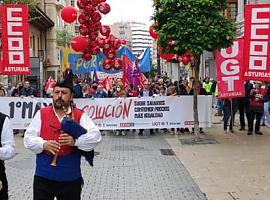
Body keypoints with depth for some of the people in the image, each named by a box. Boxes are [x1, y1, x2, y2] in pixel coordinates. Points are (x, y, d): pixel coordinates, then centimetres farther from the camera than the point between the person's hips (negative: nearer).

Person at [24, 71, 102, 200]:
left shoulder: (80, 116, -2)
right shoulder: (41, 114, 2)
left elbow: (95, 137, -13)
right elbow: (28, 138, 0)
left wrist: (75, 141, -28)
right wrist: (43, 144, -19)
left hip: (70, 178, 0)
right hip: (43, 177, 1)